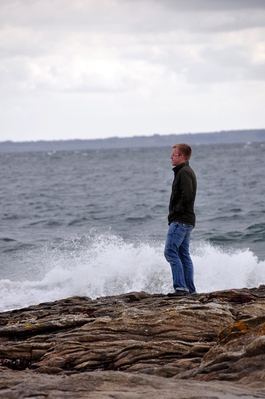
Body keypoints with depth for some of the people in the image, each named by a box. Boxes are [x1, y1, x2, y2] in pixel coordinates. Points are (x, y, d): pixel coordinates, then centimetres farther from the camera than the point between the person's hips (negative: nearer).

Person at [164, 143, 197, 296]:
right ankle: (190, 289, 11)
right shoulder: (188, 171, 20)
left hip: (180, 220, -10)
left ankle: (180, 287, -16)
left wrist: (176, 212, -16)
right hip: (187, 220, 10)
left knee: (170, 251, -12)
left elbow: (187, 196, -24)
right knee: (184, 254, 10)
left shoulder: (184, 172, -12)